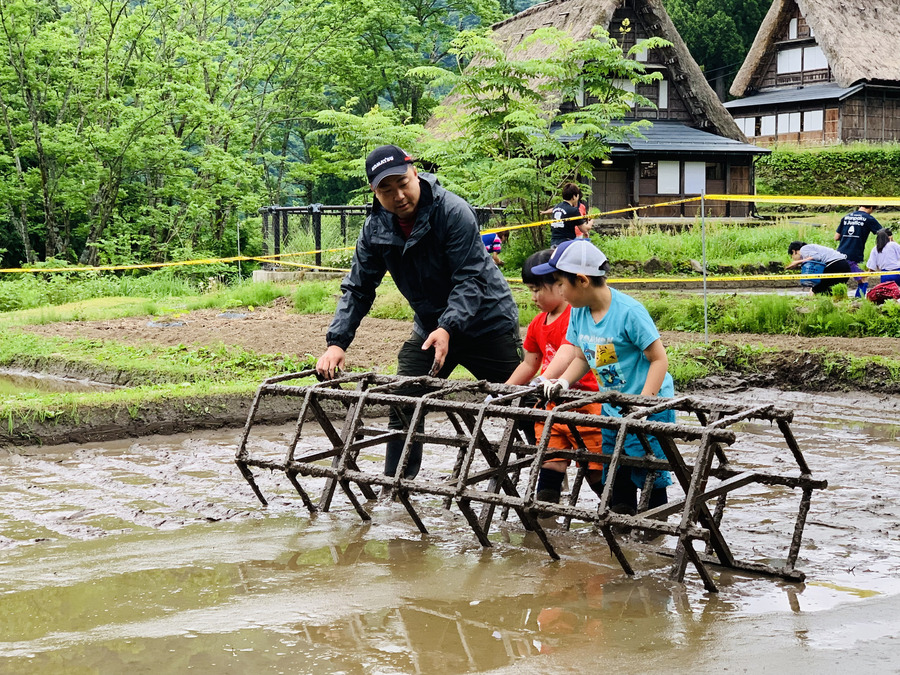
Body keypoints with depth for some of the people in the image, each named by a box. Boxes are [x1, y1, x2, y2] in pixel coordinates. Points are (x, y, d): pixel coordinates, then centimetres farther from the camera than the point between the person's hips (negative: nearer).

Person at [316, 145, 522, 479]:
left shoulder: (453, 211, -23)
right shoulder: (374, 229, -5)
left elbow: (470, 278, -25)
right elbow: (357, 290, 0)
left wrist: (447, 329, -38)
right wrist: (336, 343, -13)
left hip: (488, 322, -5)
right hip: (430, 328, 5)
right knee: (403, 408, -3)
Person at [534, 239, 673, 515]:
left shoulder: (629, 311, -20)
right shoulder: (579, 312, 2)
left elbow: (659, 359, -17)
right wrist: (563, 382, -5)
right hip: (612, 409, 7)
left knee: (649, 478, -5)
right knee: (616, 478, 12)